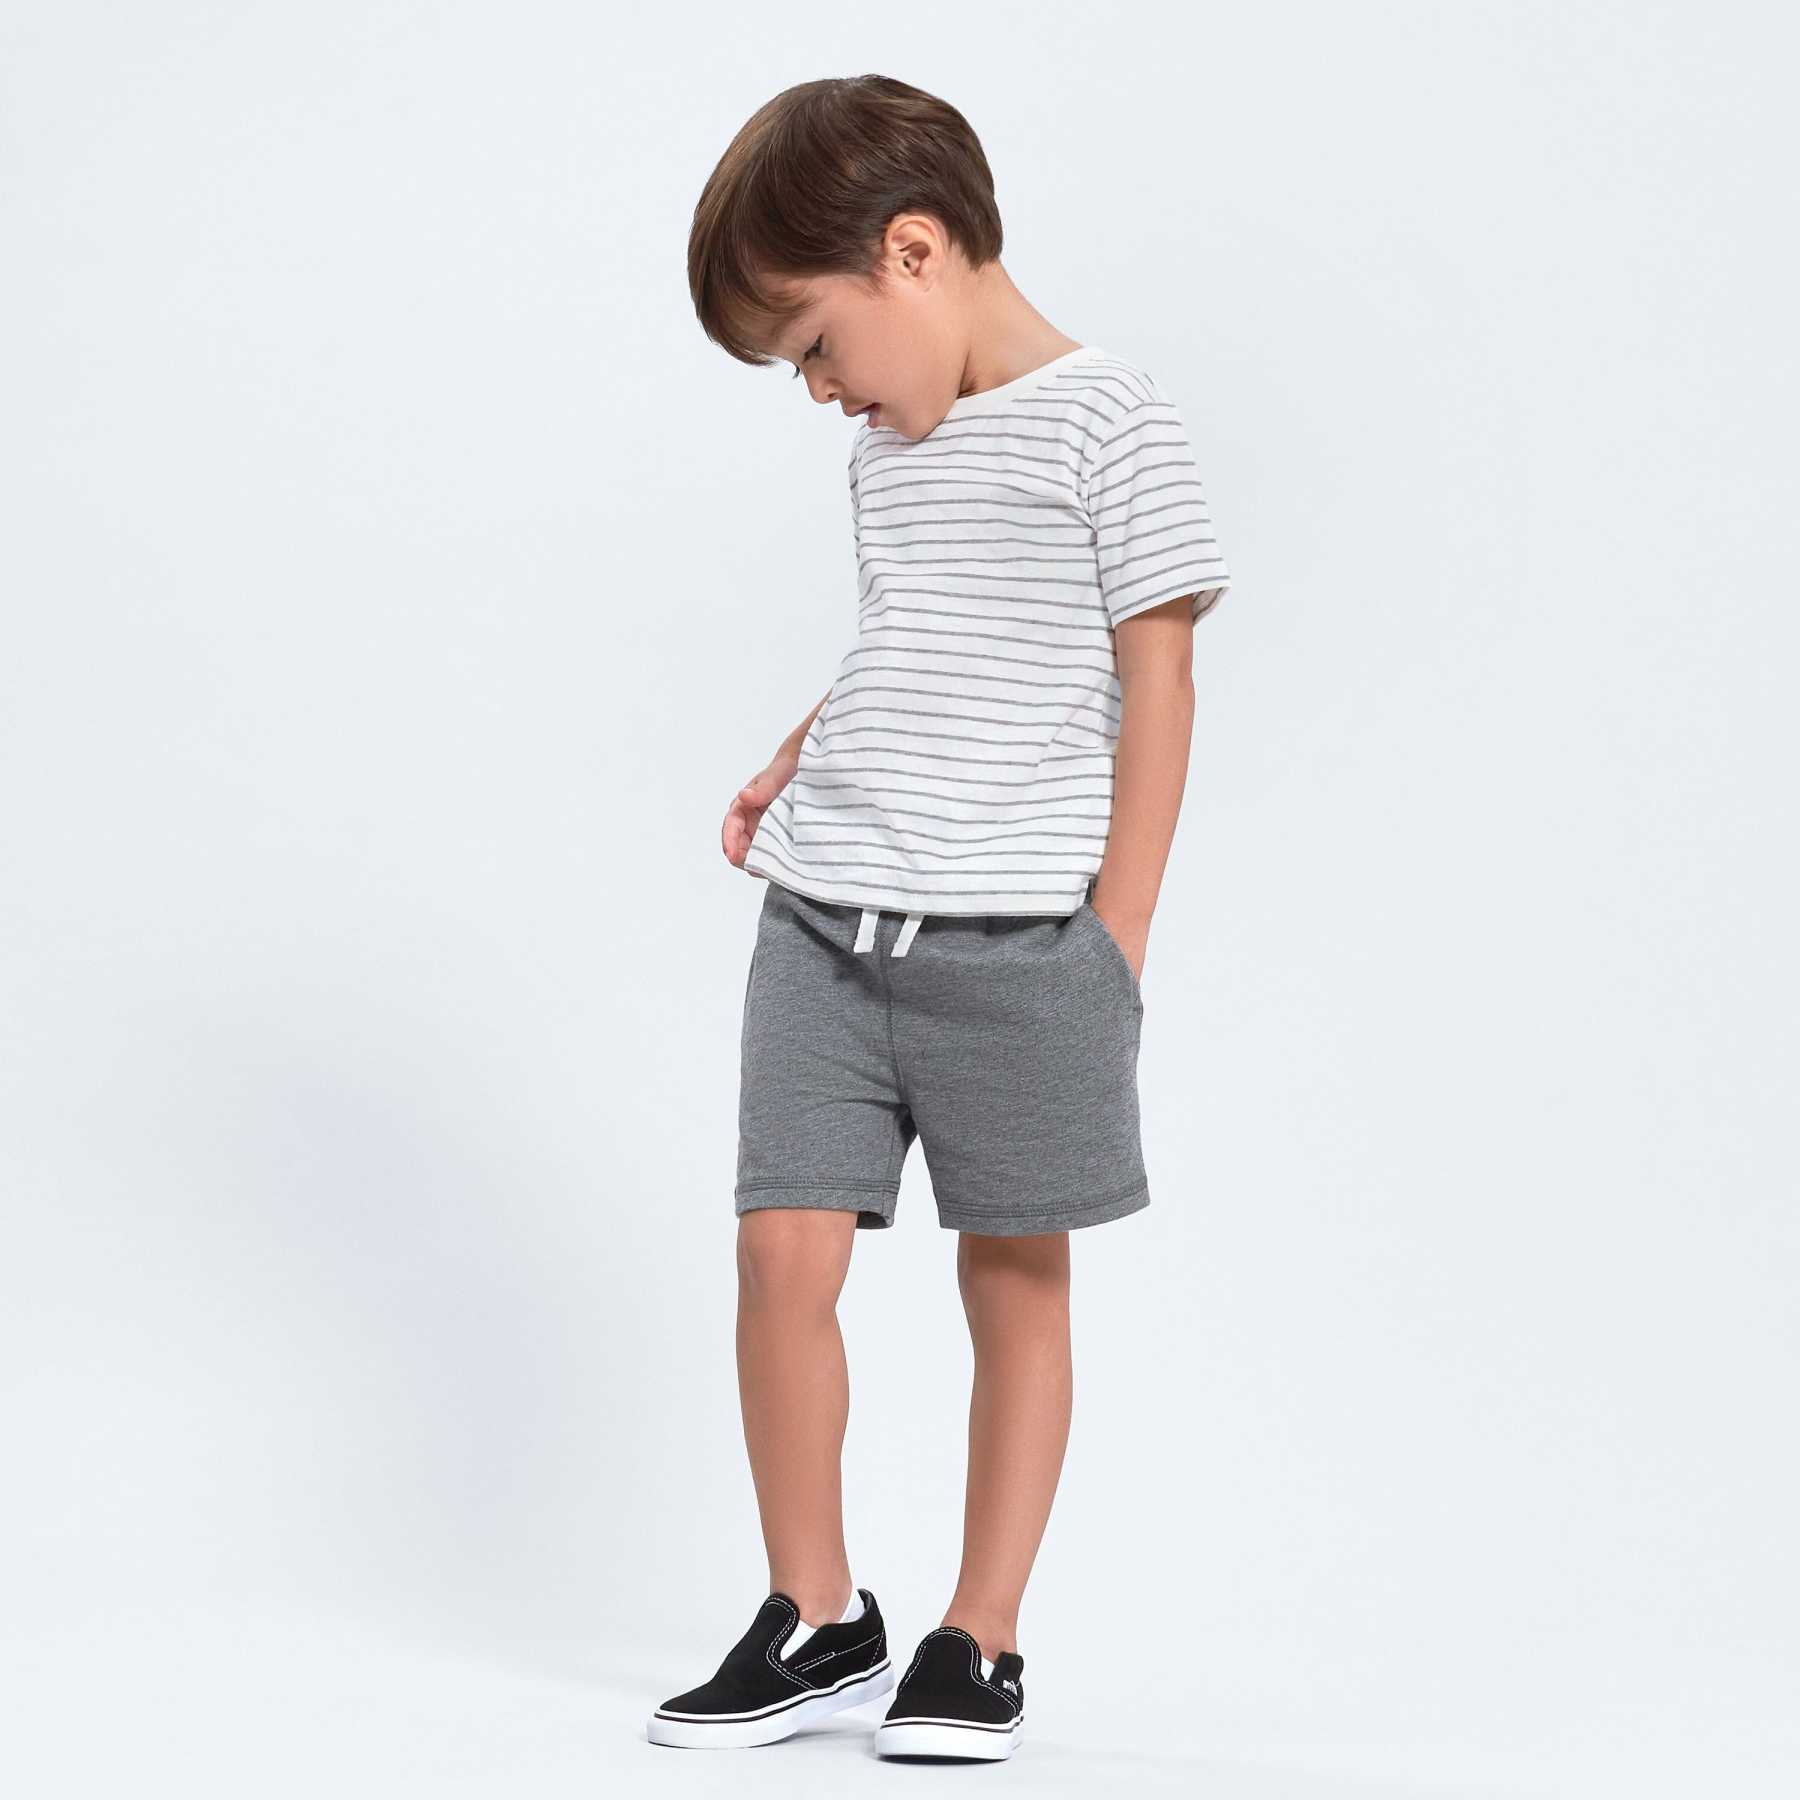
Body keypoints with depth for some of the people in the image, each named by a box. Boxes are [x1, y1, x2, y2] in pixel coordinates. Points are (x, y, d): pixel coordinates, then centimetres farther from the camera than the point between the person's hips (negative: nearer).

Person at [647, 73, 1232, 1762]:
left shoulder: (1103, 418, -5)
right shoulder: (891, 450, 17)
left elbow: (1155, 681, -6)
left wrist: (1115, 941, -8)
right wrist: (798, 761, 12)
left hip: (1020, 930, -6)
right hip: (826, 919, 6)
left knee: (1015, 1277, 4)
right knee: (782, 1249, -2)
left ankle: (980, 1642, 14)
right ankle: (815, 1619, 13)